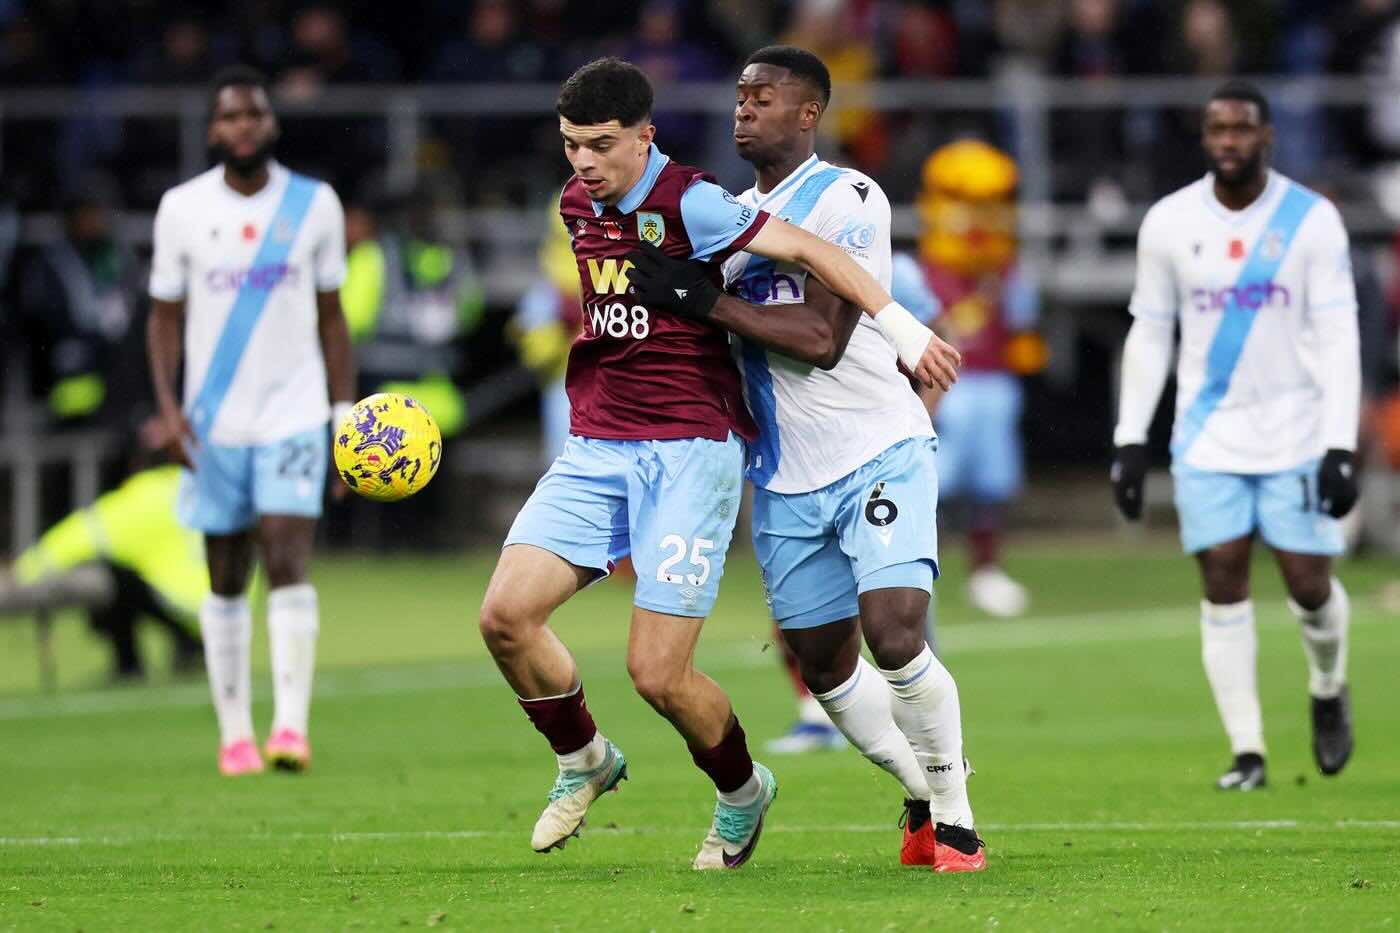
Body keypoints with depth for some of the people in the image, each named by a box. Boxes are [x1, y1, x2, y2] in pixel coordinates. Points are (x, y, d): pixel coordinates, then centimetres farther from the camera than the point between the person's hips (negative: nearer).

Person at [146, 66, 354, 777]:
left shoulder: (315, 205, 3)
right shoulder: (182, 209, 1)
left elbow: (330, 318, 9)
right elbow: (165, 317, 5)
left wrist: (347, 414, 4)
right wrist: (168, 406, -8)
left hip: (293, 417, -1)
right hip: (214, 422, 1)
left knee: (287, 564, -14)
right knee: (226, 579, 6)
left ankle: (291, 726, -18)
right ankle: (234, 733, 14)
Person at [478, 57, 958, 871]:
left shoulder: (686, 203, -14)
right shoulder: (577, 206, 10)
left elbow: (800, 248, -19)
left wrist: (899, 324, -24)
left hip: (690, 451, -6)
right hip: (597, 446, 6)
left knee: (658, 672, -10)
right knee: (507, 612, -12)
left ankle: (742, 793, 20)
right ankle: (584, 760, 15)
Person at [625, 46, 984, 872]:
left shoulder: (847, 201, -11)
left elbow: (820, 337, -20)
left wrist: (704, 301, -19)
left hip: (878, 453, -8)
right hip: (787, 478, 8)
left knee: (895, 636, -20)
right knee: (825, 666, 8)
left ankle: (956, 819, -6)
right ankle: (925, 799, 26)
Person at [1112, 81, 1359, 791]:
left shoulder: (1312, 220, -5)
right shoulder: (1168, 223, 2)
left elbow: (1337, 337, -7)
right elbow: (1148, 334, 8)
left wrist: (1340, 446, -14)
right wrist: (1130, 441, 2)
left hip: (1296, 433, -1)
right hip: (1207, 439, 1)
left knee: (1309, 583, -3)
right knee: (1223, 583, -6)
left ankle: (1328, 690, 29)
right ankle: (1246, 751, -1)